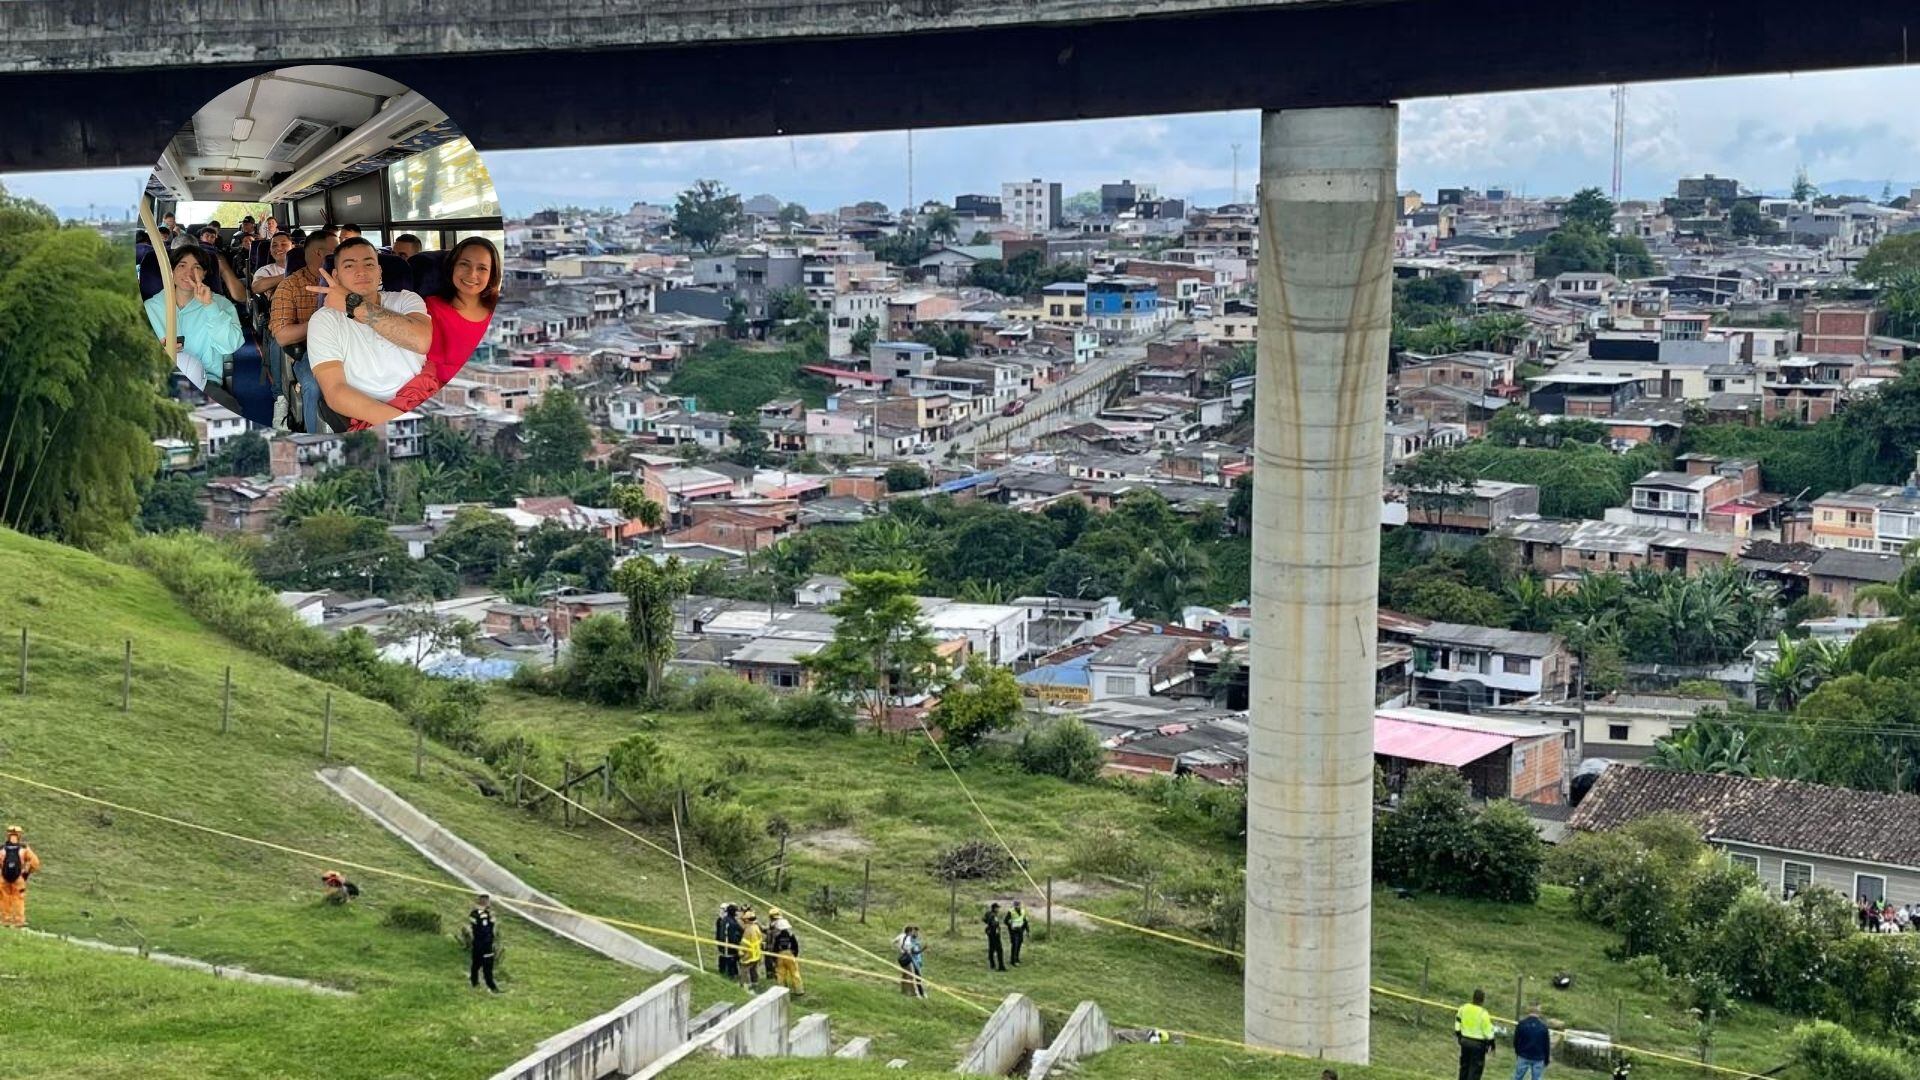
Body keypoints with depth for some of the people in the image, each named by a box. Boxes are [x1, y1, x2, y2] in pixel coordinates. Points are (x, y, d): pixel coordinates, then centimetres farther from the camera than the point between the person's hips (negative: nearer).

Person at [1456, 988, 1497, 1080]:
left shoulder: (1464, 1008, -2)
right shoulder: (1483, 1013, -20)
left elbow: (1458, 1023, 11)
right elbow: (1488, 1031, -15)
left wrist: (1459, 1035, 24)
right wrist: (1491, 1044, -4)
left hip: (1465, 1041, 6)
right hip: (1478, 1044, -6)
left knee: (1464, 1066, 20)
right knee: (1475, 1069, 2)